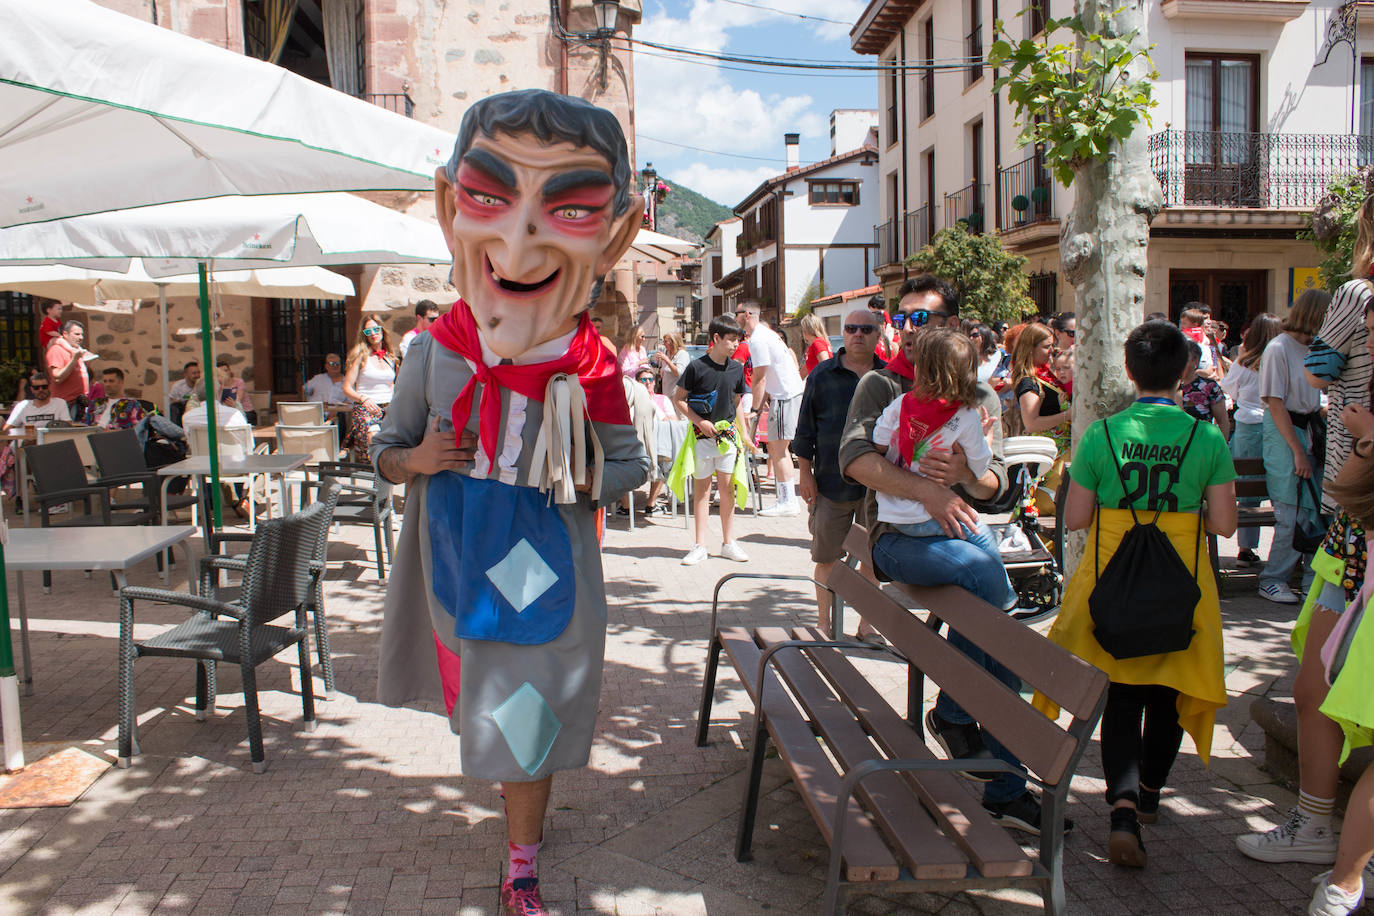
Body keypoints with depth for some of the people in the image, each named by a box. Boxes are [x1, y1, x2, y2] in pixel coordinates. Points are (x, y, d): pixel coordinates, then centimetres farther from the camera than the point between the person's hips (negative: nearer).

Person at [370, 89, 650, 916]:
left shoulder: (591, 369, -14)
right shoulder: (436, 353, -10)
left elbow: (632, 463, 0)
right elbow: (386, 448, 4)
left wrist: (582, 481, -20)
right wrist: (416, 459, -18)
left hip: (548, 576, -2)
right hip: (460, 566, 3)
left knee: (529, 724, 7)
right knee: (486, 710, 21)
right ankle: (529, 815, 52)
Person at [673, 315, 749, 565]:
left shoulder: (737, 369, 5)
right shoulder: (697, 367, -9)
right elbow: (678, 399, -3)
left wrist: (741, 433, 13)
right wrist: (701, 422, -11)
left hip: (727, 436, 3)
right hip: (702, 436, -3)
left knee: (727, 488, 6)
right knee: (702, 488, 3)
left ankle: (728, 543, 17)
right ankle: (700, 546, 9)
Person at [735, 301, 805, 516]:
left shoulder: (757, 339, -15)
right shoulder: (765, 333, 17)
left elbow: (759, 379, -15)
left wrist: (755, 409, -8)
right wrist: (765, 397, 15)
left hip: (786, 395, -10)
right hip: (790, 391, 10)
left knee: (778, 449, -7)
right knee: (776, 446, 13)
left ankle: (787, 502, -5)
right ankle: (789, 499, 16)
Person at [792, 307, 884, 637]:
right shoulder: (823, 374, 1)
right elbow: (806, 426, 3)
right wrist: (805, 472, -1)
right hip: (833, 482, -1)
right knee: (827, 557, 6)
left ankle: (867, 622, 24)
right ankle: (824, 623, 20)